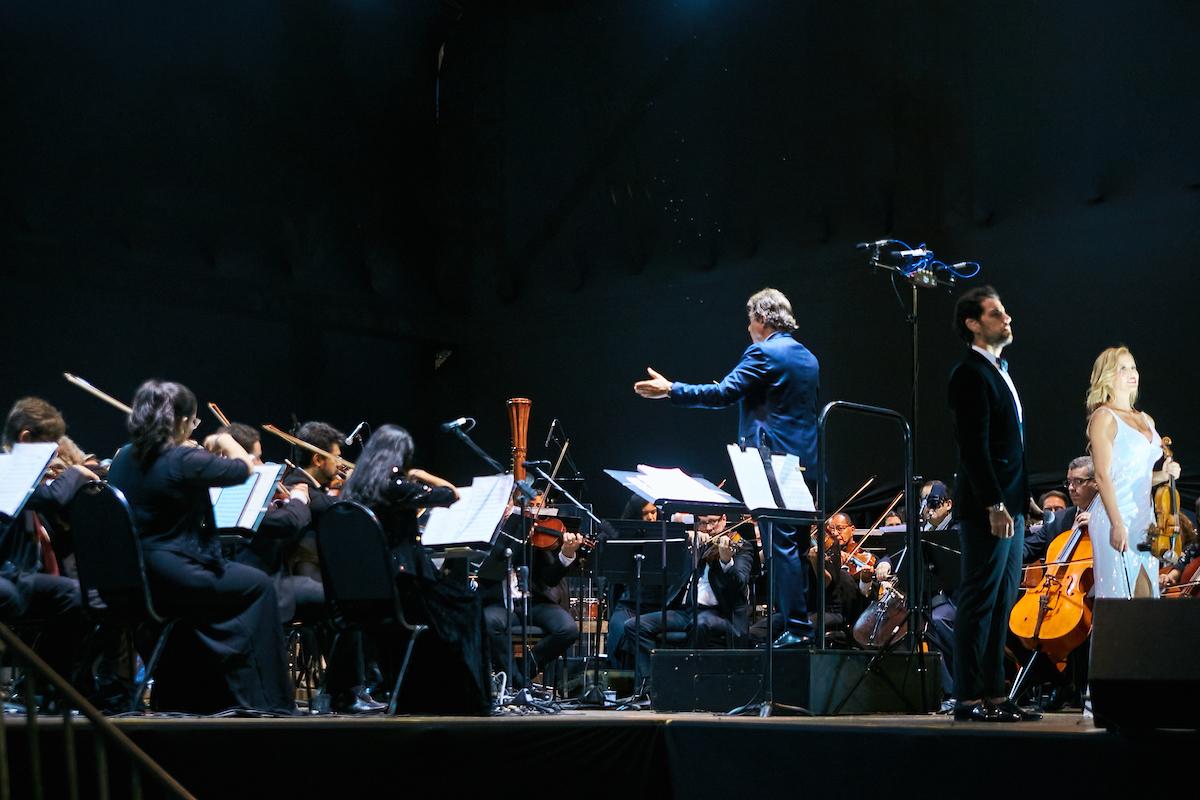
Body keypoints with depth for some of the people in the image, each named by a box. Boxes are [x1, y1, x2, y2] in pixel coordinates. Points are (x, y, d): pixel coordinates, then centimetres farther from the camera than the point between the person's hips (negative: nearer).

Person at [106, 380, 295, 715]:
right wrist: (224, 440, 12)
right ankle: (265, 697, 14)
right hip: (172, 578, -8)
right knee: (259, 586, 11)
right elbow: (244, 467, -7)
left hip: (128, 581, 8)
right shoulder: (184, 460, -18)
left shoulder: (123, 458, 6)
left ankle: (180, 696, 36)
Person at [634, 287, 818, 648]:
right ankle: (801, 622, 13)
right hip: (805, 463, 9)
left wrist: (670, 389, -10)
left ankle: (796, 627, -10)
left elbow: (724, 392, -16)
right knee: (797, 545, 11)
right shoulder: (807, 358, 17)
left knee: (781, 544, -8)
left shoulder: (763, 353, -10)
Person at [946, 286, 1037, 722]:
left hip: (1008, 505, 10)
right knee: (979, 603, -7)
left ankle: (993, 694, 14)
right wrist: (994, 505, -22)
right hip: (986, 508, -10)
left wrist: (1015, 504, 16)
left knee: (1001, 603, 10)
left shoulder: (998, 372, 19)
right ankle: (967, 698, -3)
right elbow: (974, 446, -18)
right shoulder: (970, 374, -11)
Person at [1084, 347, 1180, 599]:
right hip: (1116, 516, -7)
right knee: (1119, 595, -10)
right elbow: (1103, 476, -12)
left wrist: (1163, 474, 5)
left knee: (1146, 595, 2)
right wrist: (1117, 524, -19)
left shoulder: (1147, 420, 18)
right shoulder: (1104, 418, -5)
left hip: (1144, 518, 7)